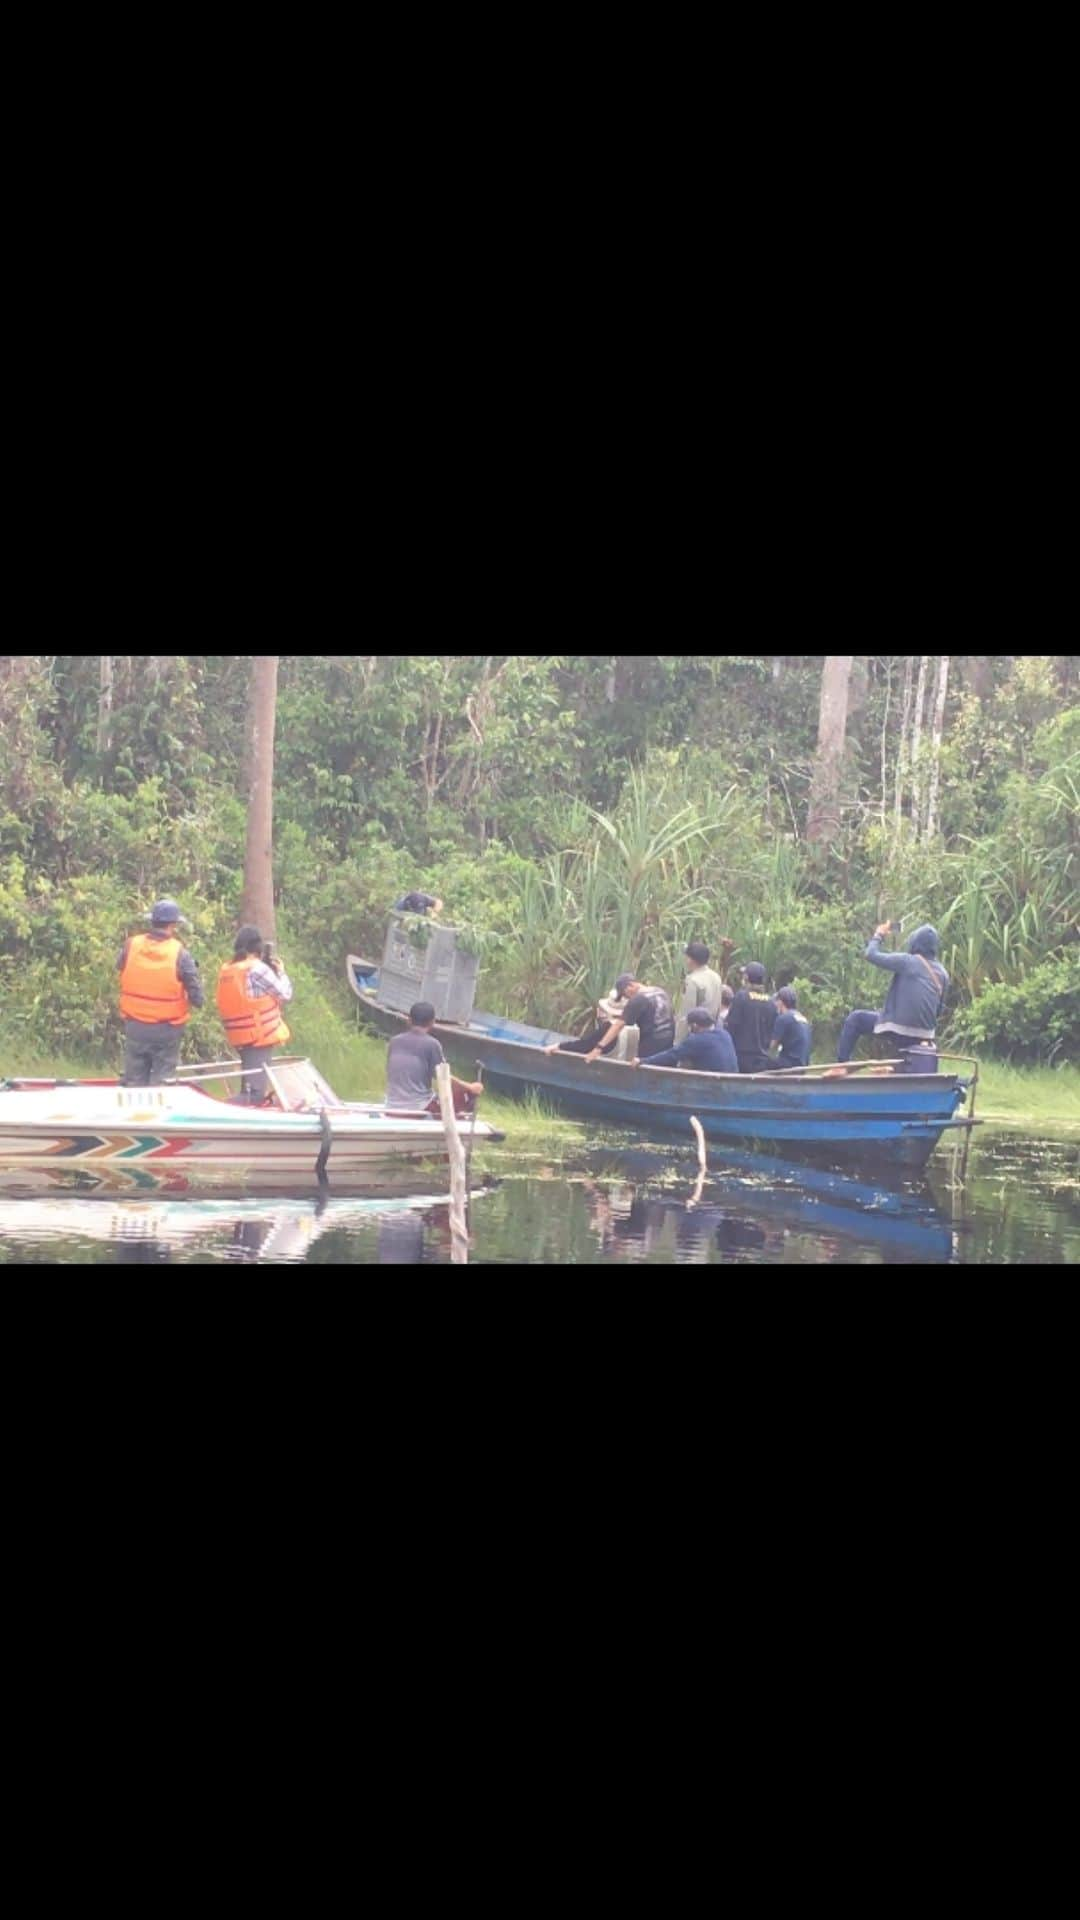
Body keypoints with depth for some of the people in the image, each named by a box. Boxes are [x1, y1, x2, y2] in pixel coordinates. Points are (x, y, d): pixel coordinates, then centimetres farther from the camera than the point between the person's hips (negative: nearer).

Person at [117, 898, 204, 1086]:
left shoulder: (130, 946, -7)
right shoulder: (179, 953, -14)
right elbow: (198, 998, -13)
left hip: (135, 1026, 3)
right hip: (167, 1030, -3)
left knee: (134, 1080, 13)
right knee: (162, 1083, 7)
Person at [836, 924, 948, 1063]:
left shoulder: (907, 961, -10)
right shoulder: (942, 973, 7)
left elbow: (871, 955, -3)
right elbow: (938, 1010, 14)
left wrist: (879, 935, 15)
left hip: (900, 1030, -6)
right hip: (925, 1034, 6)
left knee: (855, 1018, 13)